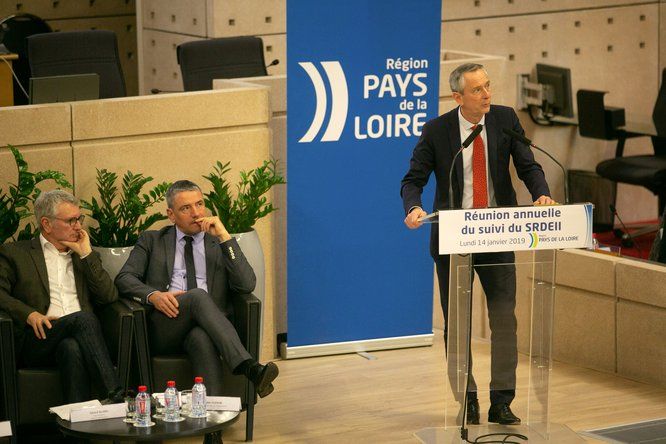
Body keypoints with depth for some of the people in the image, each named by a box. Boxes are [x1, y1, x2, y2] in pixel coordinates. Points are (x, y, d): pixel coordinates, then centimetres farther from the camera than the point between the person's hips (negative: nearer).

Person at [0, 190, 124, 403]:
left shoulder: (86, 256, 26)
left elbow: (110, 296, 12)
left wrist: (86, 254, 6)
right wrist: (30, 314, -14)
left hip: (76, 338, 2)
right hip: (38, 338, -2)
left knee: (72, 348, -35)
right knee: (84, 318, -32)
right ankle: (116, 394, -41)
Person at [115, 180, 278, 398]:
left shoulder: (220, 243, 21)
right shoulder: (151, 241, 21)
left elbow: (246, 285, 4)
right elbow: (124, 278, 6)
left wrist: (224, 236, -1)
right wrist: (153, 295, -16)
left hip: (207, 326, 1)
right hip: (163, 329, 0)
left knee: (202, 338, -38)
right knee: (198, 296, -33)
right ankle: (249, 368, -47)